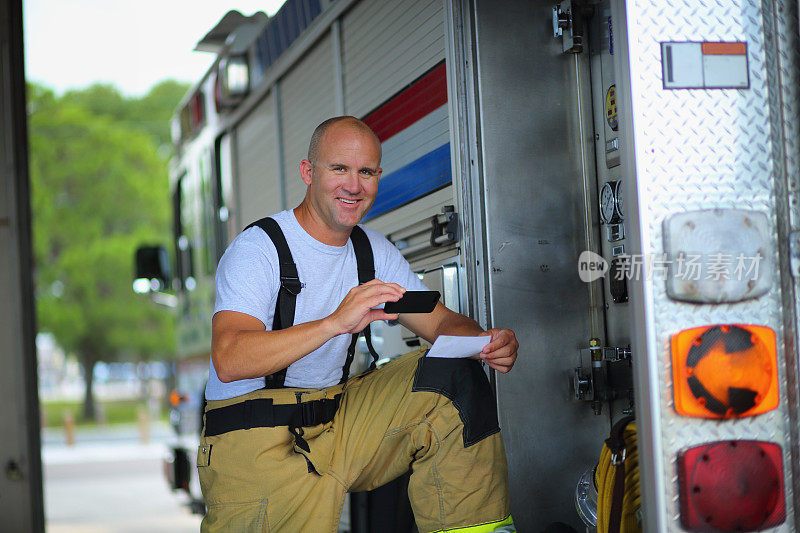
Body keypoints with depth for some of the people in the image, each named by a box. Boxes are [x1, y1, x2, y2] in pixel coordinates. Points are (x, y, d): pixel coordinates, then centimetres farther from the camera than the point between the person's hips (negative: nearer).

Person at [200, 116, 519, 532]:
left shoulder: (374, 251, 9)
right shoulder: (257, 248, -14)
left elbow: (442, 322, 8)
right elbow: (229, 361, -28)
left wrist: (485, 342, -16)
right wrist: (336, 322, -39)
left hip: (335, 417, 6)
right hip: (254, 438, -6)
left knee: (452, 374, -7)